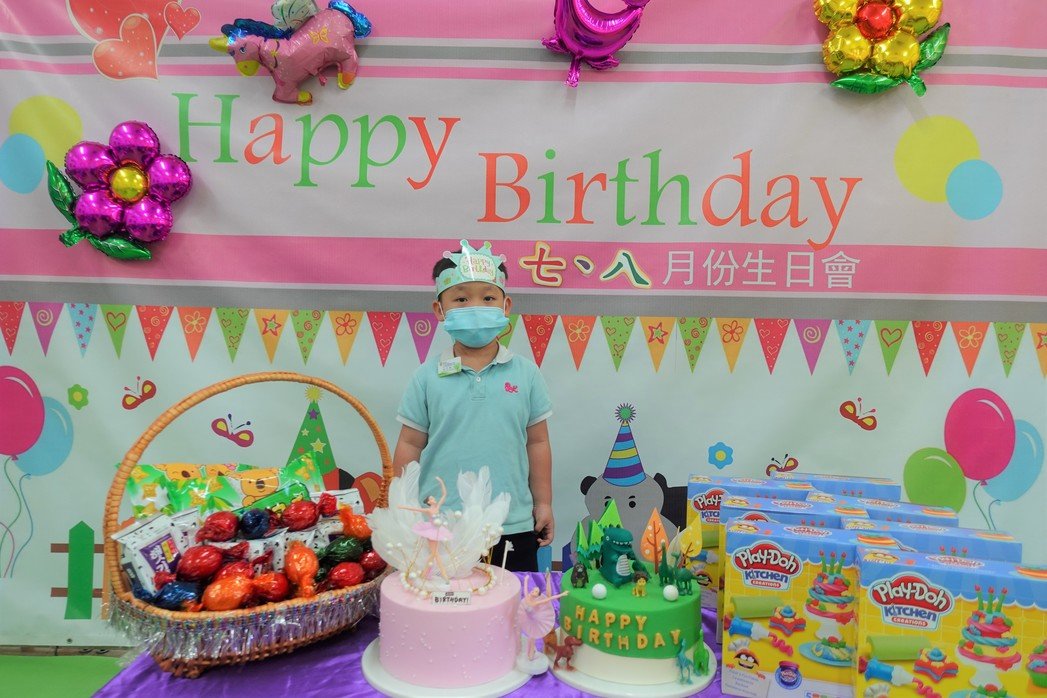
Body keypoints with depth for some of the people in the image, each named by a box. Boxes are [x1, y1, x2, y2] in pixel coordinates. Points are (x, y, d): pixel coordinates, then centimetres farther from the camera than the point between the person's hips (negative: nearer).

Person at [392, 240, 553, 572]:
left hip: (513, 526, 1)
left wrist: (543, 504, 7)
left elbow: (537, 443, 5)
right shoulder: (427, 377, -3)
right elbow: (410, 446, 2)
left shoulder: (526, 374, -1)